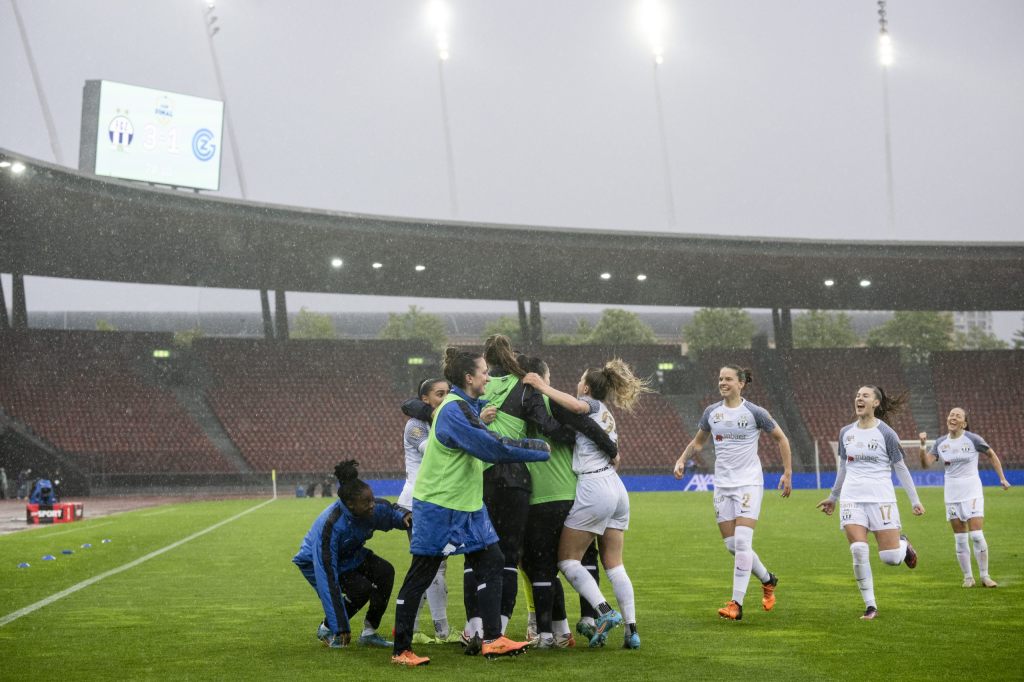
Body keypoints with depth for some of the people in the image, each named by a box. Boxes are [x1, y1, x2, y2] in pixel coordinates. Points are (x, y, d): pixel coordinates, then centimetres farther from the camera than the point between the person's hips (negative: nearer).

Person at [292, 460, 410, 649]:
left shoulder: (373, 509, -21)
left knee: (385, 571, -18)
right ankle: (326, 629, -1)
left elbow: (389, 512, 7)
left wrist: (403, 517, -21)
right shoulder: (330, 525, -39)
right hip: (316, 561, -7)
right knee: (361, 588, -27)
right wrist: (341, 626, -38)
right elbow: (327, 578, -39)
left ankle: (369, 632, -4)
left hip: (350, 556, 7)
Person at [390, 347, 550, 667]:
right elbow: (493, 448, -24)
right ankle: (401, 650, 6)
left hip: (467, 507, 10)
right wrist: (539, 449, -14)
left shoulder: (466, 406, 10)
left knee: (491, 562, 4)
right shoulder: (454, 411, -21)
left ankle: (492, 639, 5)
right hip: (438, 507, -10)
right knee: (420, 576, -1)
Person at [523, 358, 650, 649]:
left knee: (567, 559, -1)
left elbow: (577, 405, -25)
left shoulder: (592, 405, -1)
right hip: (617, 489, 9)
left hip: (593, 488, -9)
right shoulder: (607, 415, 25)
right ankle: (631, 629, 1)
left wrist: (543, 386, -19)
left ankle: (604, 612, -15)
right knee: (614, 564, 10)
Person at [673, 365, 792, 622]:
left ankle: (736, 604, -15)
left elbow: (781, 439, 4)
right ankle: (768, 580, 30)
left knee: (742, 542, -16)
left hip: (749, 483, -5)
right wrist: (682, 460, 2)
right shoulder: (712, 412, 6)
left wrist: (787, 473, 1)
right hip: (722, 485, 5)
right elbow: (698, 442, 20)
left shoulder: (754, 412, -7)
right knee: (732, 545, 5)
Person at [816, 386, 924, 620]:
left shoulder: (886, 433, -3)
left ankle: (903, 544, 31)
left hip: (881, 498, -3)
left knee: (890, 558, -7)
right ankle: (870, 606, -4)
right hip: (852, 498, 3)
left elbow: (900, 467, 2)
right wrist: (833, 497, 28)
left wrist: (914, 500, 1)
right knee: (858, 550, -15)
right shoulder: (846, 432, 9)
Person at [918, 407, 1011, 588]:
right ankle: (968, 577, 14)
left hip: (972, 493, -3)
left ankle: (985, 576, 3)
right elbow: (926, 464, -2)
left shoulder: (973, 439, -7)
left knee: (977, 536, -10)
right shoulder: (941, 443, 3)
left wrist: (1002, 478, 4)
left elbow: (992, 455, 6)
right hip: (952, 494, 3)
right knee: (960, 539, 4)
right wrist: (922, 445, -17)